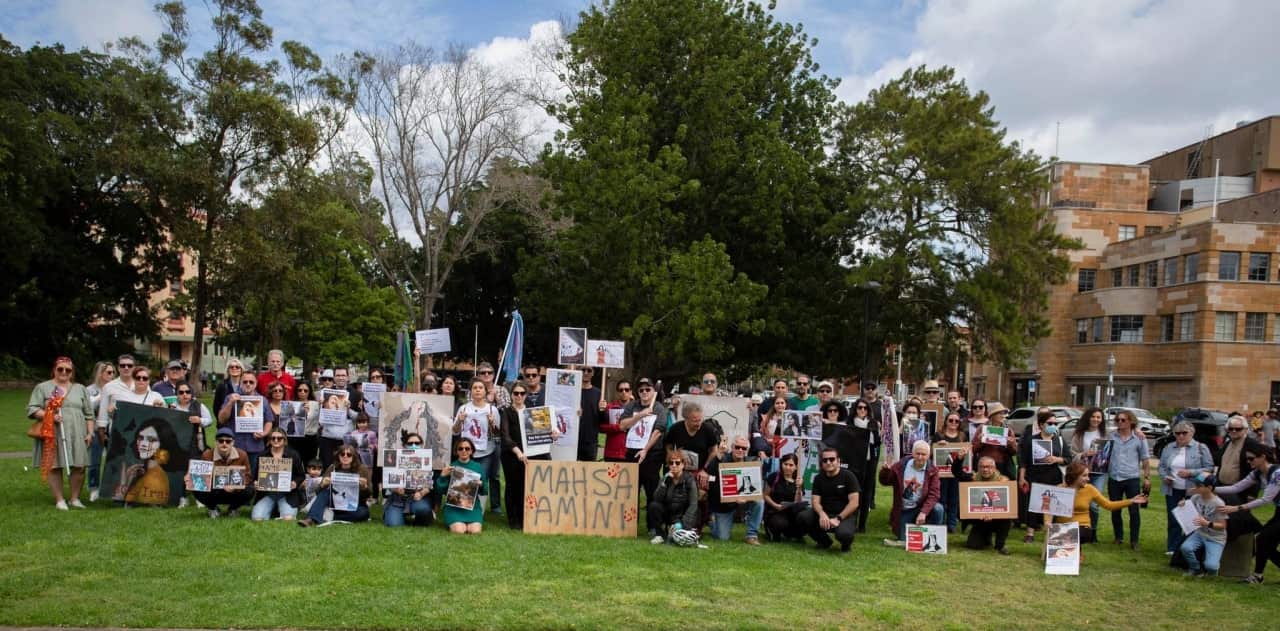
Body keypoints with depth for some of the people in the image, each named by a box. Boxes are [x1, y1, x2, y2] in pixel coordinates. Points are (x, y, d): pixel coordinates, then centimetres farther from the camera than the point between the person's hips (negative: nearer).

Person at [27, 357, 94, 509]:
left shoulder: (80, 389, 17)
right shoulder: (42, 388, 8)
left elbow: (89, 414, 15)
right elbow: (32, 410, 0)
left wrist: (90, 433, 6)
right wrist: (50, 416, -15)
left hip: (77, 435, 2)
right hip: (52, 435, -2)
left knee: (79, 466, -2)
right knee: (54, 466, -2)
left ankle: (75, 499, 10)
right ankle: (59, 500, 7)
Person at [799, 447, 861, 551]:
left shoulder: (848, 476, -6)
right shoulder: (818, 478, 6)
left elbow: (854, 503, -13)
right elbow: (816, 501, -2)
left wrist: (838, 519, -22)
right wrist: (822, 514, -25)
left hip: (845, 515, -4)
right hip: (825, 514, 4)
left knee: (843, 534, -37)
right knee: (803, 517, -24)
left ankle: (846, 542, 5)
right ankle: (824, 541, 4)